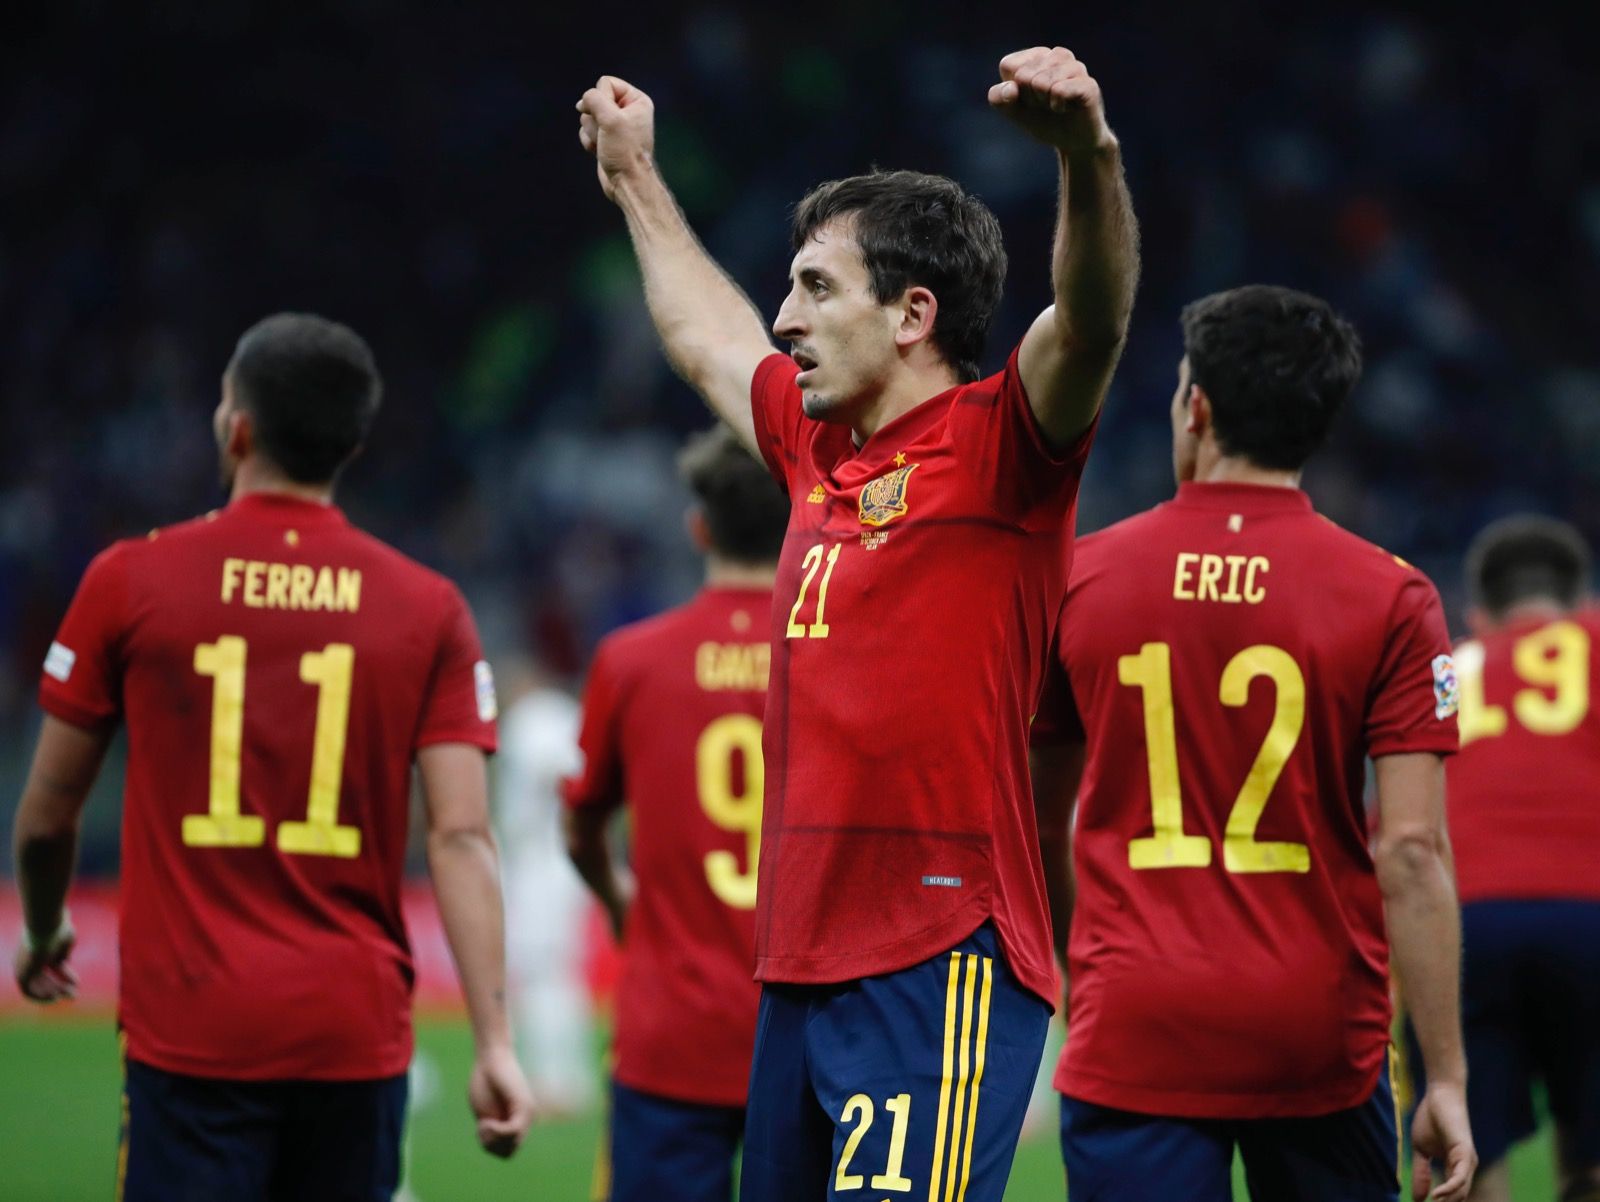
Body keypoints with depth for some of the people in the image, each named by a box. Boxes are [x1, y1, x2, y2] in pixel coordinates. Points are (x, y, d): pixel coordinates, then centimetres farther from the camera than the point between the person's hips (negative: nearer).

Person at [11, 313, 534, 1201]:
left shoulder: (131, 581, -1)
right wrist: (494, 1043, -7)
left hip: (190, 1030, -2)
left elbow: (47, 816, 6)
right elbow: (462, 837, -6)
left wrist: (42, 935, 26)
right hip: (358, 1035, 2)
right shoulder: (429, 610, 2)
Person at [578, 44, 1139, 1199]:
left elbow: (1089, 325, -26)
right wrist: (637, 182, 48)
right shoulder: (819, 449, 16)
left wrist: (1087, 154, -43)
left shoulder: (995, 445, -6)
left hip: (941, 971, -8)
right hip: (800, 968, 9)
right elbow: (708, 340, 36)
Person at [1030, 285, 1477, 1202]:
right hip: (1320, 1045, 0)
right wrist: (1447, 1077, -6)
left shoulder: (1077, 581, 2)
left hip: (1135, 1034, 0)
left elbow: (1040, 826, 13)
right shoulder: (1392, 600, -4)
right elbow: (1412, 851, -9)